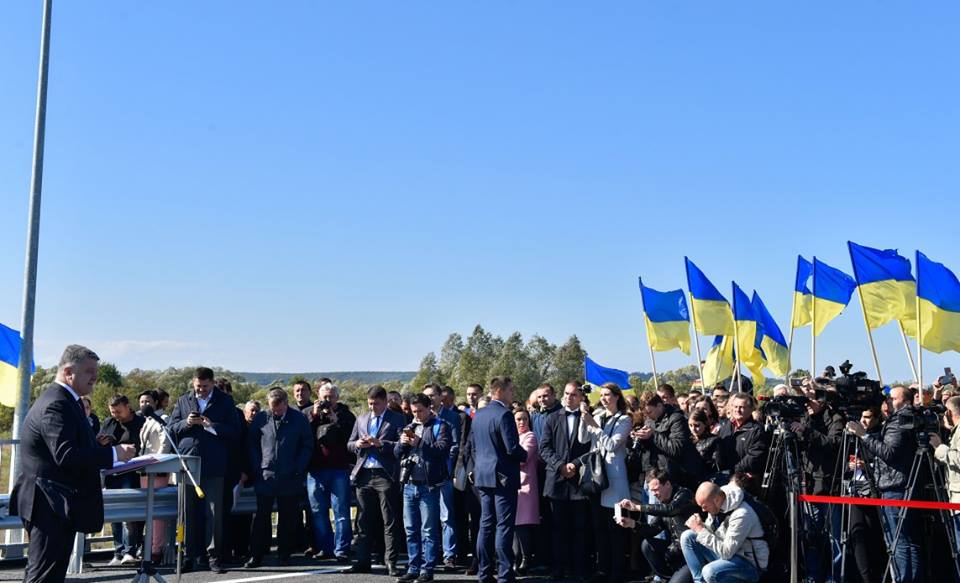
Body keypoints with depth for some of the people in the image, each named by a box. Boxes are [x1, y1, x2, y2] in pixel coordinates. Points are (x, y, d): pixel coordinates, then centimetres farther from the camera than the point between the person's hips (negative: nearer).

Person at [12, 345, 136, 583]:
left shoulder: (64, 400, 16)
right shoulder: (56, 404, -18)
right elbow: (66, 455, -28)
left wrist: (113, 453, 7)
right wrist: (114, 453, -22)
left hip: (57, 507, 11)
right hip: (51, 507, -11)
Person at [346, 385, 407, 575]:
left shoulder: (397, 420, 0)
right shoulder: (361, 419, 16)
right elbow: (349, 444, 18)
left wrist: (380, 443, -20)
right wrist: (358, 444, -4)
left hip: (385, 476, -5)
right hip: (363, 475, 5)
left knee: (390, 522, -1)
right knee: (364, 521, 9)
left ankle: (391, 563, 3)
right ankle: (363, 561, 16)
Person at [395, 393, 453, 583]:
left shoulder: (440, 426, 0)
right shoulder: (410, 427, 18)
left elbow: (443, 448, -15)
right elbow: (397, 453, 15)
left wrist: (420, 443, -21)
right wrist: (402, 442, -6)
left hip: (429, 486, -6)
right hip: (409, 485, 6)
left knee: (429, 530, -2)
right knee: (411, 530, 10)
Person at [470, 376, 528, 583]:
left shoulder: (478, 415, 10)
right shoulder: (504, 414, -15)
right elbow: (512, 448, -19)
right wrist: (525, 456, 0)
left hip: (483, 476, 8)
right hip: (503, 476, -8)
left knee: (486, 525, 11)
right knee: (504, 526, -4)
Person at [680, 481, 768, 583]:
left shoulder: (741, 515, -28)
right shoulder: (715, 506, -3)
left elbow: (726, 552, -28)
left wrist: (701, 530, -26)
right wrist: (700, 526, -14)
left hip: (749, 564, -8)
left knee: (710, 572, -35)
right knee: (687, 536, -4)